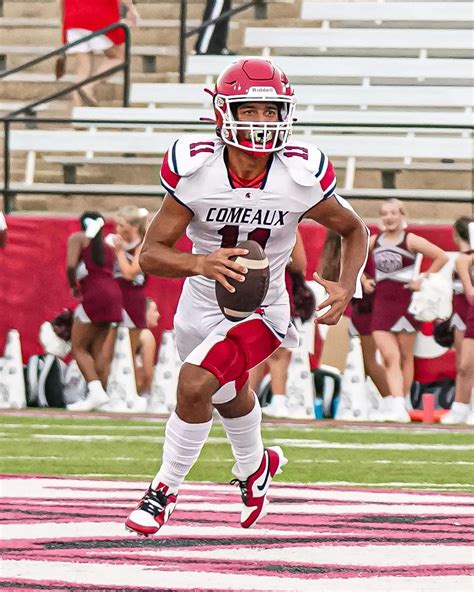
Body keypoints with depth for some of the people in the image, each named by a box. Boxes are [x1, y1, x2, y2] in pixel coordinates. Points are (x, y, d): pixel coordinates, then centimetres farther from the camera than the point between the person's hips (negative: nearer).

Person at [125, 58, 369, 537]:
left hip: (261, 312, -3)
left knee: (195, 384, -24)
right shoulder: (196, 170, -22)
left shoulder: (301, 175, -21)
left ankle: (165, 489, -2)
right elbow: (151, 253, -21)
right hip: (201, 307, 3)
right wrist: (200, 263, -41)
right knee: (228, 396, 27)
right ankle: (255, 465, 60)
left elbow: (353, 230, -2)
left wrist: (344, 289, -19)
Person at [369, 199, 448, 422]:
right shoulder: (374, 241, 7)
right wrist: (364, 280, 10)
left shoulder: (410, 241, -7)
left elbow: (442, 257, -8)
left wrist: (423, 279, -10)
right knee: (389, 357, -10)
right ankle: (397, 407, -18)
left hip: (406, 303, -3)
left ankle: (401, 404, 16)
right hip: (381, 304, 3)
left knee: (405, 357, 7)